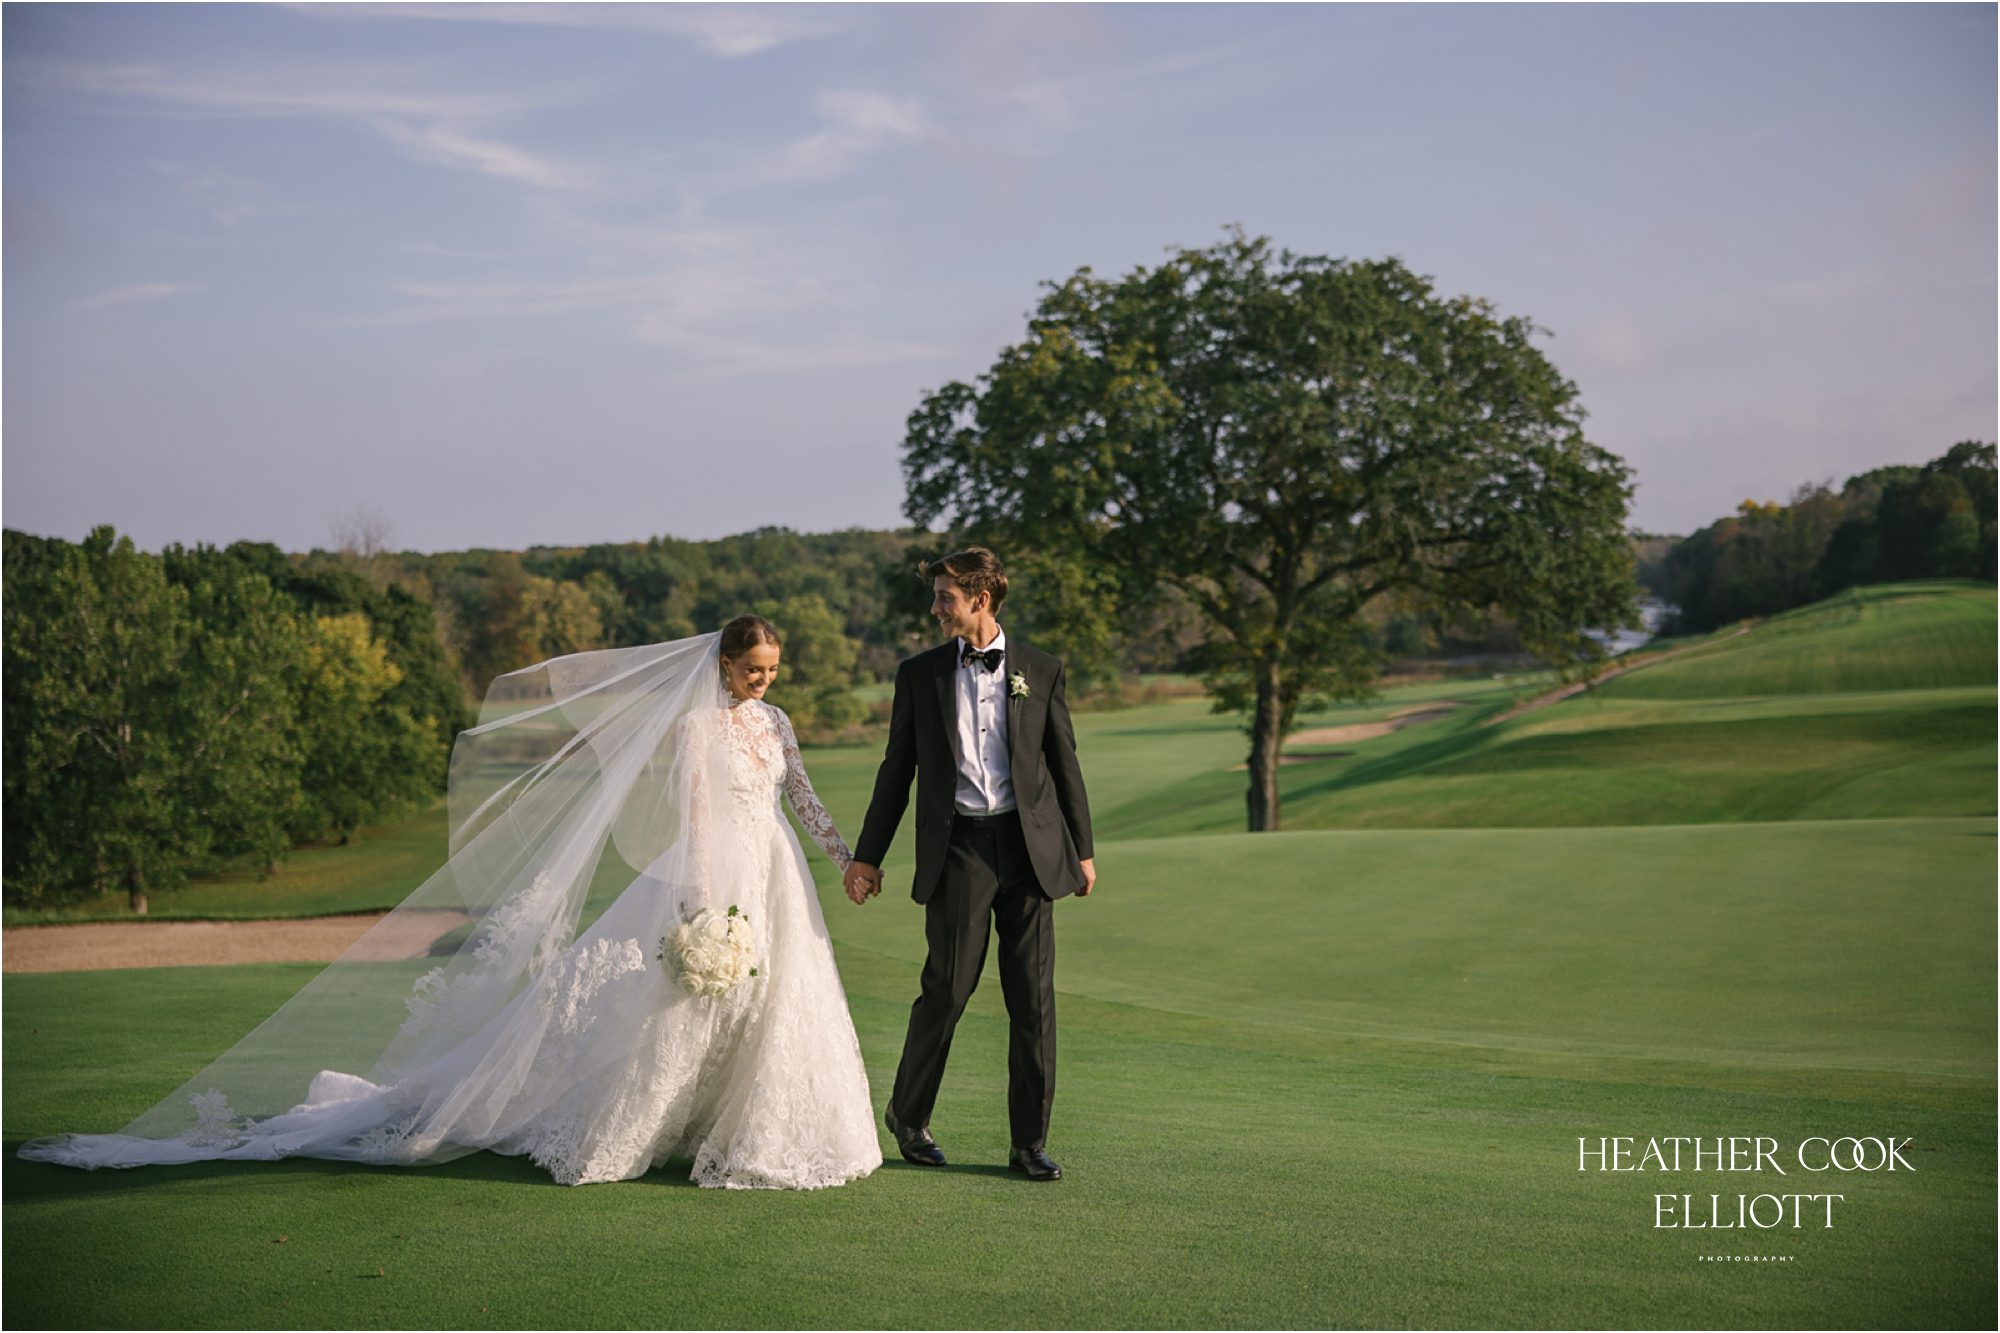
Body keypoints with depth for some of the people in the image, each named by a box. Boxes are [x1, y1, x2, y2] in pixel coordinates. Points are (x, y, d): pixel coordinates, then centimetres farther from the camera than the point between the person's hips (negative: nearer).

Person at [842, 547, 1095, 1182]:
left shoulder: (1040, 670, 6)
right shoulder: (919, 674, 7)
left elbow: (1065, 764, 10)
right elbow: (897, 770, 10)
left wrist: (1083, 850, 8)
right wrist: (867, 856, 7)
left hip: (1029, 846, 1)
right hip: (957, 849, -1)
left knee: (1033, 998, 1)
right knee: (946, 990, 1)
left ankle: (1030, 1141, 11)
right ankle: (908, 1115, 23)